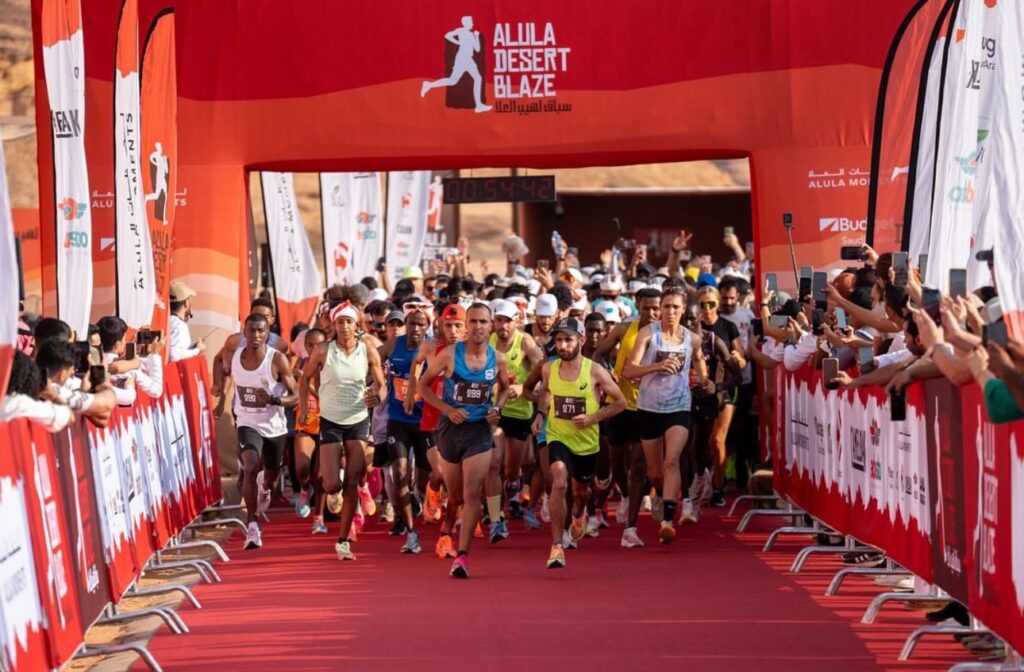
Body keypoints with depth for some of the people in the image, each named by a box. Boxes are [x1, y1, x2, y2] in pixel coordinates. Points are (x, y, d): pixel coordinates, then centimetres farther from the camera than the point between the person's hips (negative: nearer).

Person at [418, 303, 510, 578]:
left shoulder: (497, 359, 0)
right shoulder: (449, 355, -7)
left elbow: (504, 388, 19)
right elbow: (423, 385, 0)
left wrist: (497, 408, -2)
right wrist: (449, 409, -12)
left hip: (480, 430, 0)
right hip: (451, 428, 0)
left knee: (471, 493, -13)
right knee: (455, 495, 11)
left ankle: (462, 555, -13)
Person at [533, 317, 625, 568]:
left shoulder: (595, 372, -14)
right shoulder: (548, 370, -6)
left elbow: (620, 402, -5)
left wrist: (593, 418, -17)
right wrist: (541, 414, 0)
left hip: (587, 441, 1)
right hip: (558, 437, -1)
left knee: (581, 490, 21)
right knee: (559, 484, -25)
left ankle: (579, 514, 60)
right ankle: (557, 545, -21)